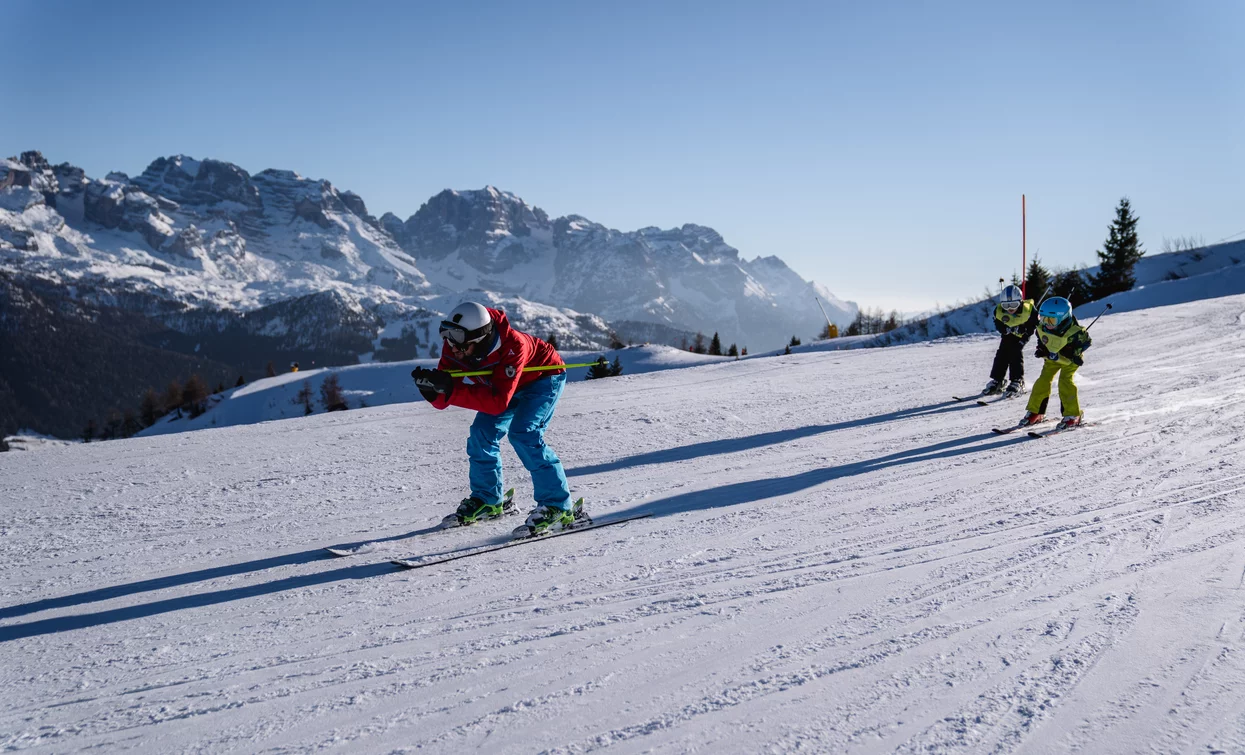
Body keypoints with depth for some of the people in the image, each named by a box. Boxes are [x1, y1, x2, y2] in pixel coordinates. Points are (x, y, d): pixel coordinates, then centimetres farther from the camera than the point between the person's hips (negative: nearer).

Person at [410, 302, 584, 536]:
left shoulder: (512, 346, -41)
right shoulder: (455, 347, -23)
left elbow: (498, 402, -44)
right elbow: (443, 400, -22)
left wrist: (451, 389, -51)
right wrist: (431, 387, -45)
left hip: (545, 376, -7)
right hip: (510, 382, 7)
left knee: (523, 434, -24)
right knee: (482, 433, -5)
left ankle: (558, 508, -18)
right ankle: (487, 501, 16)